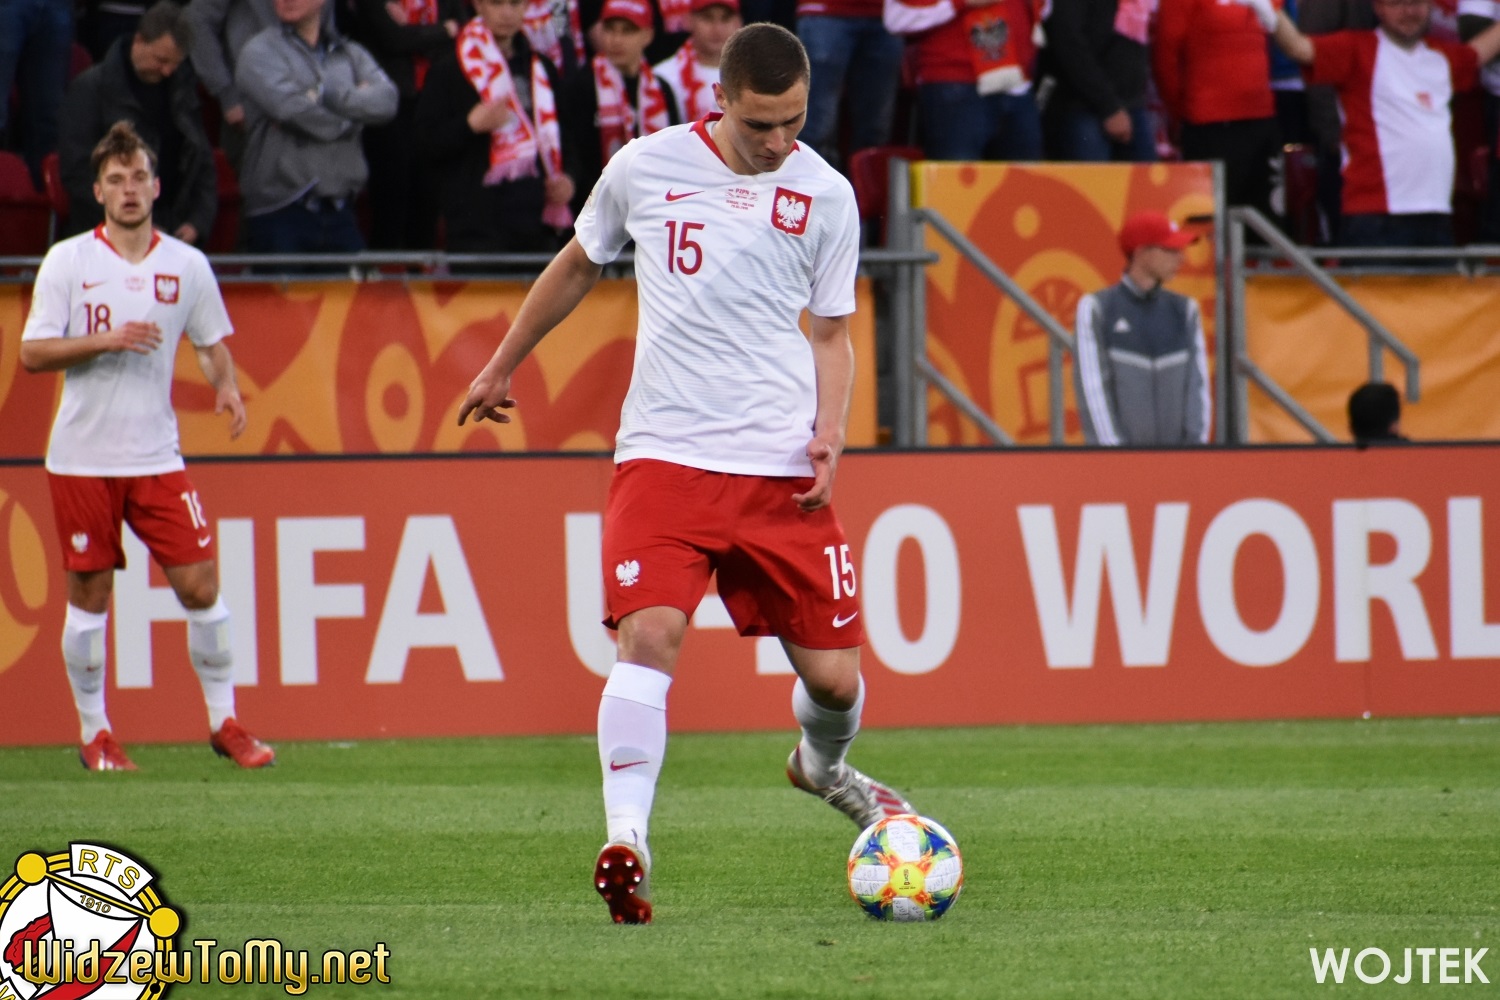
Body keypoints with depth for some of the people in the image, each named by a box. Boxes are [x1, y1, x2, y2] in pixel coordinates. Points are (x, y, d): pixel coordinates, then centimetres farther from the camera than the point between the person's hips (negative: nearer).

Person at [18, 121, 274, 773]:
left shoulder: (187, 265, 5)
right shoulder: (68, 261, -2)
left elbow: (211, 342, 15)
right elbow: (33, 353, -5)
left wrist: (225, 385, -6)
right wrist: (106, 339, -17)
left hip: (157, 456, 2)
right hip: (82, 459, -2)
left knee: (200, 584, -4)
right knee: (89, 595, 2)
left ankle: (224, 723, 7)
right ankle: (94, 733, 14)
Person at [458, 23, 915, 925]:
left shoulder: (826, 196, 3)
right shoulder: (647, 167, 2)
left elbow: (832, 334, 13)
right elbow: (579, 266, 20)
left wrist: (829, 429, -5)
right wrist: (503, 367, 27)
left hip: (782, 468, 1)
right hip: (665, 454, -1)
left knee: (833, 671, 4)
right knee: (650, 632, -23)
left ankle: (823, 767, 40)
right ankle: (627, 841, -26)